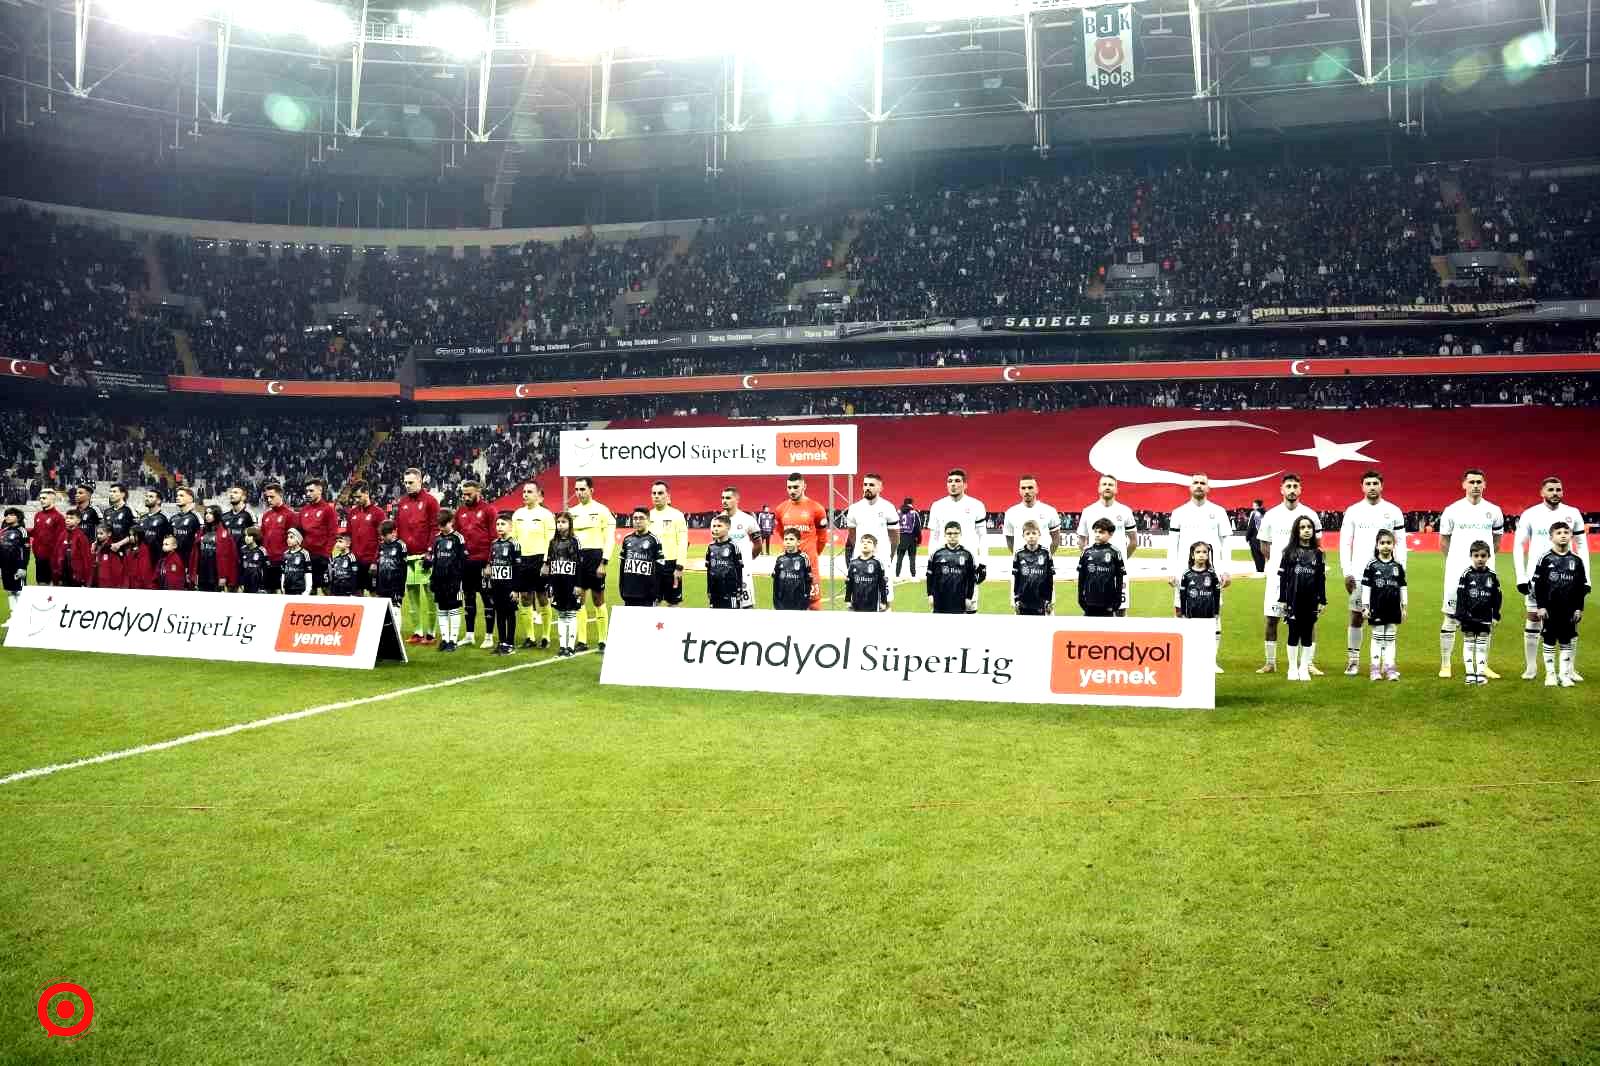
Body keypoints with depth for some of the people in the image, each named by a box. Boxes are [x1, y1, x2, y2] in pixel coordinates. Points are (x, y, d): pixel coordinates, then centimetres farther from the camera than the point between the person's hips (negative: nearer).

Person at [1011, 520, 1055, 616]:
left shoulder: (1046, 553, -2)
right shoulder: (1019, 554, -1)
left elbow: (1051, 578, 3)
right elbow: (1014, 578, 5)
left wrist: (1052, 599, 2)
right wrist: (1013, 599, 2)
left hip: (1041, 600, 0)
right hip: (1023, 601, 1)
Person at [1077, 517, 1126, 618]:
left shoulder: (1114, 552, -4)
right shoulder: (1086, 552, 2)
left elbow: (1119, 579, -1)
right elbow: (1081, 577, 7)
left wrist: (1118, 599, -3)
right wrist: (1081, 598, 5)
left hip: (1108, 601, -2)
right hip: (1090, 600, 2)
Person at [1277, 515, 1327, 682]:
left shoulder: (1317, 554, 7)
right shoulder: (1289, 552, 1)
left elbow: (1321, 579, 8)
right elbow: (1282, 577, 0)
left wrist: (1322, 601, 4)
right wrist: (1282, 599, -4)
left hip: (1311, 601, 2)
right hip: (1293, 600, -2)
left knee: (1308, 634, 6)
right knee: (1294, 633, 5)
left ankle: (1304, 668, 13)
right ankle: (1293, 668, 13)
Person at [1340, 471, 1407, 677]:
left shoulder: (1394, 511, 5)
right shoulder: (1353, 511, 4)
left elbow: (1400, 544, 6)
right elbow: (1345, 543, 3)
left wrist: (1401, 572, -1)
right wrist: (1346, 573, -3)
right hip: (1358, 573, 0)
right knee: (1356, 616, 2)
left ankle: (1379, 661, 7)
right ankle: (1353, 661, 8)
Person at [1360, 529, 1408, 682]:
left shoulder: (1398, 566, 4)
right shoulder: (1372, 566, -3)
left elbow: (1403, 588, 10)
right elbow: (1366, 587, -3)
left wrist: (1404, 607, 8)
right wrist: (1365, 606, -6)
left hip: (1393, 609, 2)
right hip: (1377, 609, -2)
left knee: (1390, 639, 7)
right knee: (1377, 638, 4)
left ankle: (1389, 667, 12)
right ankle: (1375, 668, 8)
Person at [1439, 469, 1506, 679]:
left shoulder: (1494, 511, 6)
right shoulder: (1452, 510, 0)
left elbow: (1496, 541, 19)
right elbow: (1443, 542, 9)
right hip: (1457, 572, -2)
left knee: (1484, 620, 6)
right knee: (1451, 619, 0)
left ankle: (1482, 665, 14)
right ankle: (1445, 665, 5)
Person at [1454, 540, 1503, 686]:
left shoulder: (1492, 576, 1)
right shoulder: (1466, 575, -5)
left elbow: (1496, 598, 6)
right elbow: (1460, 597, -5)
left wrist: (1495, 616, 4)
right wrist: (1459, 616, -8)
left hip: (1485, 618, 1)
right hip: (1468, 617, -1)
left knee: (1482, 645, 6)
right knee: (1468, 644, 5)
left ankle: (1481, 673, 10)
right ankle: (1470, 673, 10)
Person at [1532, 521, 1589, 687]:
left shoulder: (1576, 560, 3)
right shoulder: (1545, 559, -4)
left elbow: (1582, 587, 7)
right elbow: (1537, 584, -3)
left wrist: (1579, 608, 2)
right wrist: (1541, 606, -7)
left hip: (1569, 610, 2)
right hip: (1550, 609, -2)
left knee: (1566, 642, 7)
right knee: (1549, 642, 4)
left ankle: (1564, 674, 14)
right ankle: (1550, 674, 12)